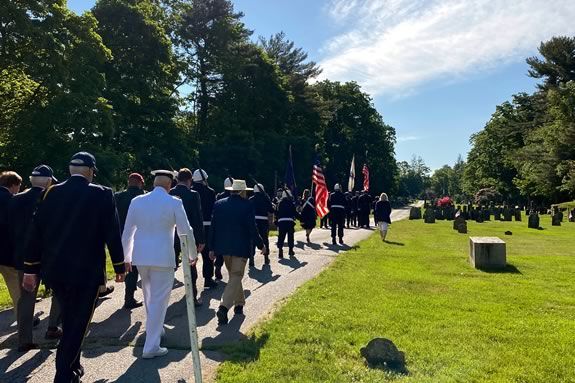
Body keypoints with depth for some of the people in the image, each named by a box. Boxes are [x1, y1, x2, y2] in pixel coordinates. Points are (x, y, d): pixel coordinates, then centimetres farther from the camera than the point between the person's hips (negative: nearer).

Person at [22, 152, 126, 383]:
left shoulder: (52, 193, 1)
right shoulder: (102, 195, -9)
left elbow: (36, 232, 2)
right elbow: (112, 234, -9)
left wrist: (30, 269, 10)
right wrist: (119, 267, 2)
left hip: (54, 270, 5)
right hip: (87, 271, -5)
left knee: (69, 321, 22)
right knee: (78, 325, 7)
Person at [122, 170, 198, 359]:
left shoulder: (137, 201, 4)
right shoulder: (174, 203, -7)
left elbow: (127, 232, 8)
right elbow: (186, 231, -3)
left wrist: (126, 257, 19)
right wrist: (192, 254, 12)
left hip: (140, 257, 5)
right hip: (163, 258, -5)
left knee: (150, 297, 23)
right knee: (159, 300, 2)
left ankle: (155, 329, 41)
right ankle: (151, 346, 4)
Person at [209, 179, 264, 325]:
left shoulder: (218, 204, 2)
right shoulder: (247, 206, -11)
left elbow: (213, 227, 4)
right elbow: (252, 229, -11)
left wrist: (212, 247, 10)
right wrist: (261, 245, 2)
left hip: (224, 247, 5)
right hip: (240, 247, -5)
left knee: (233, 275, 21)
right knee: (236, 277, -2)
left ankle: (239, 304, 31)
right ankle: (224, 307, -17)